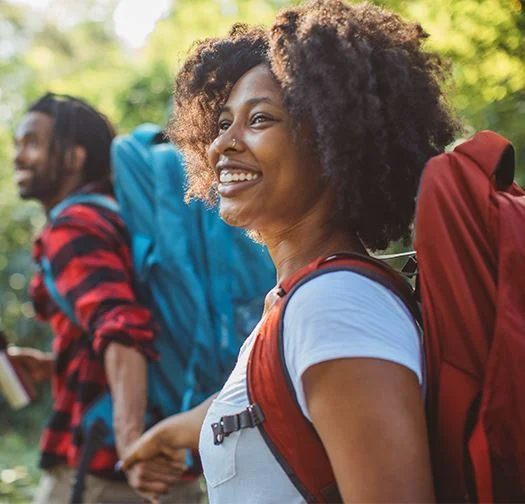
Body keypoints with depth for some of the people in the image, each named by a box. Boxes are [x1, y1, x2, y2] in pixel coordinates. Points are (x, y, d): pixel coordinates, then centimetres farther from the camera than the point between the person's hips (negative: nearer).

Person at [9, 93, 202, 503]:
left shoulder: (72, 228, -11)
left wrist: (130, 440, -43)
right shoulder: (115, 217, 16)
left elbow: (121, 328, -29)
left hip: (99, 468, -8)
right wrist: (55, 365, 18)